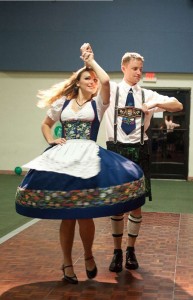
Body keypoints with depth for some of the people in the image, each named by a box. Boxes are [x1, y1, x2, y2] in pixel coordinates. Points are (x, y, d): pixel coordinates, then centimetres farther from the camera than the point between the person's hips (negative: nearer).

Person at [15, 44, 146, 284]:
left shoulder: (98, 103, 7)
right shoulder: (62, 103, 14)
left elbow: (105, 81, -12)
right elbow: (46, 124, 26)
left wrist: (91, 60, 0)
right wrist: (51, 141, 7)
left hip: (88, 159, -2)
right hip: (61, 158, 2)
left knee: (84, 213, -7)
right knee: (66, 215, 4)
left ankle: (88, 255, 20)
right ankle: (67, 262, 18)